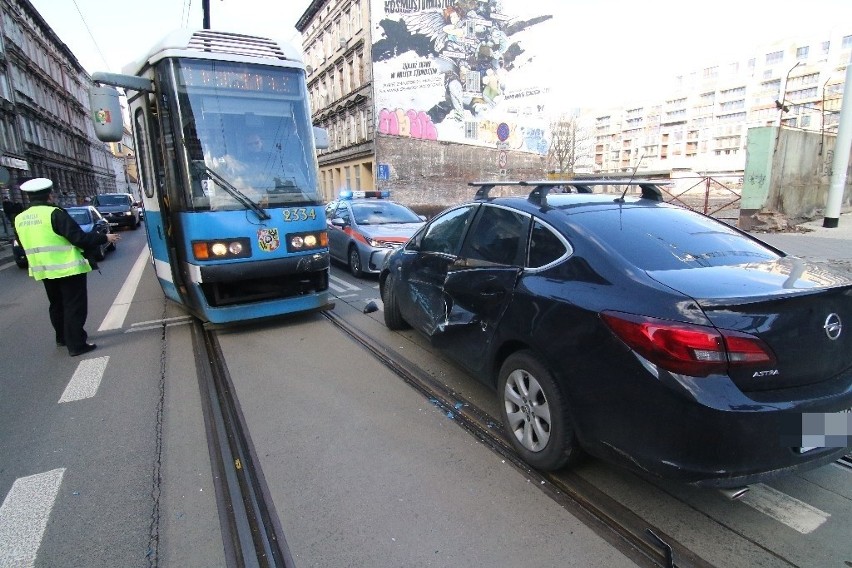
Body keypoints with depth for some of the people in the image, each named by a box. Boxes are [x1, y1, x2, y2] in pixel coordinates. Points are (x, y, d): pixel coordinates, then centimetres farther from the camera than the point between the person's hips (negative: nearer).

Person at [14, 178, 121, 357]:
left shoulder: (20, 219, 7)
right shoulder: (54, 213, -16)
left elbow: (27, 245, 17)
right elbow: (79, 238, -19)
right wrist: (104, 238, -7)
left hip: (43, 270, 8)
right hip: (68, 268, -7)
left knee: (57, 305, 22)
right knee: (74, 306, -1)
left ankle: (62, 337, 35)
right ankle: (76, 345, 0)